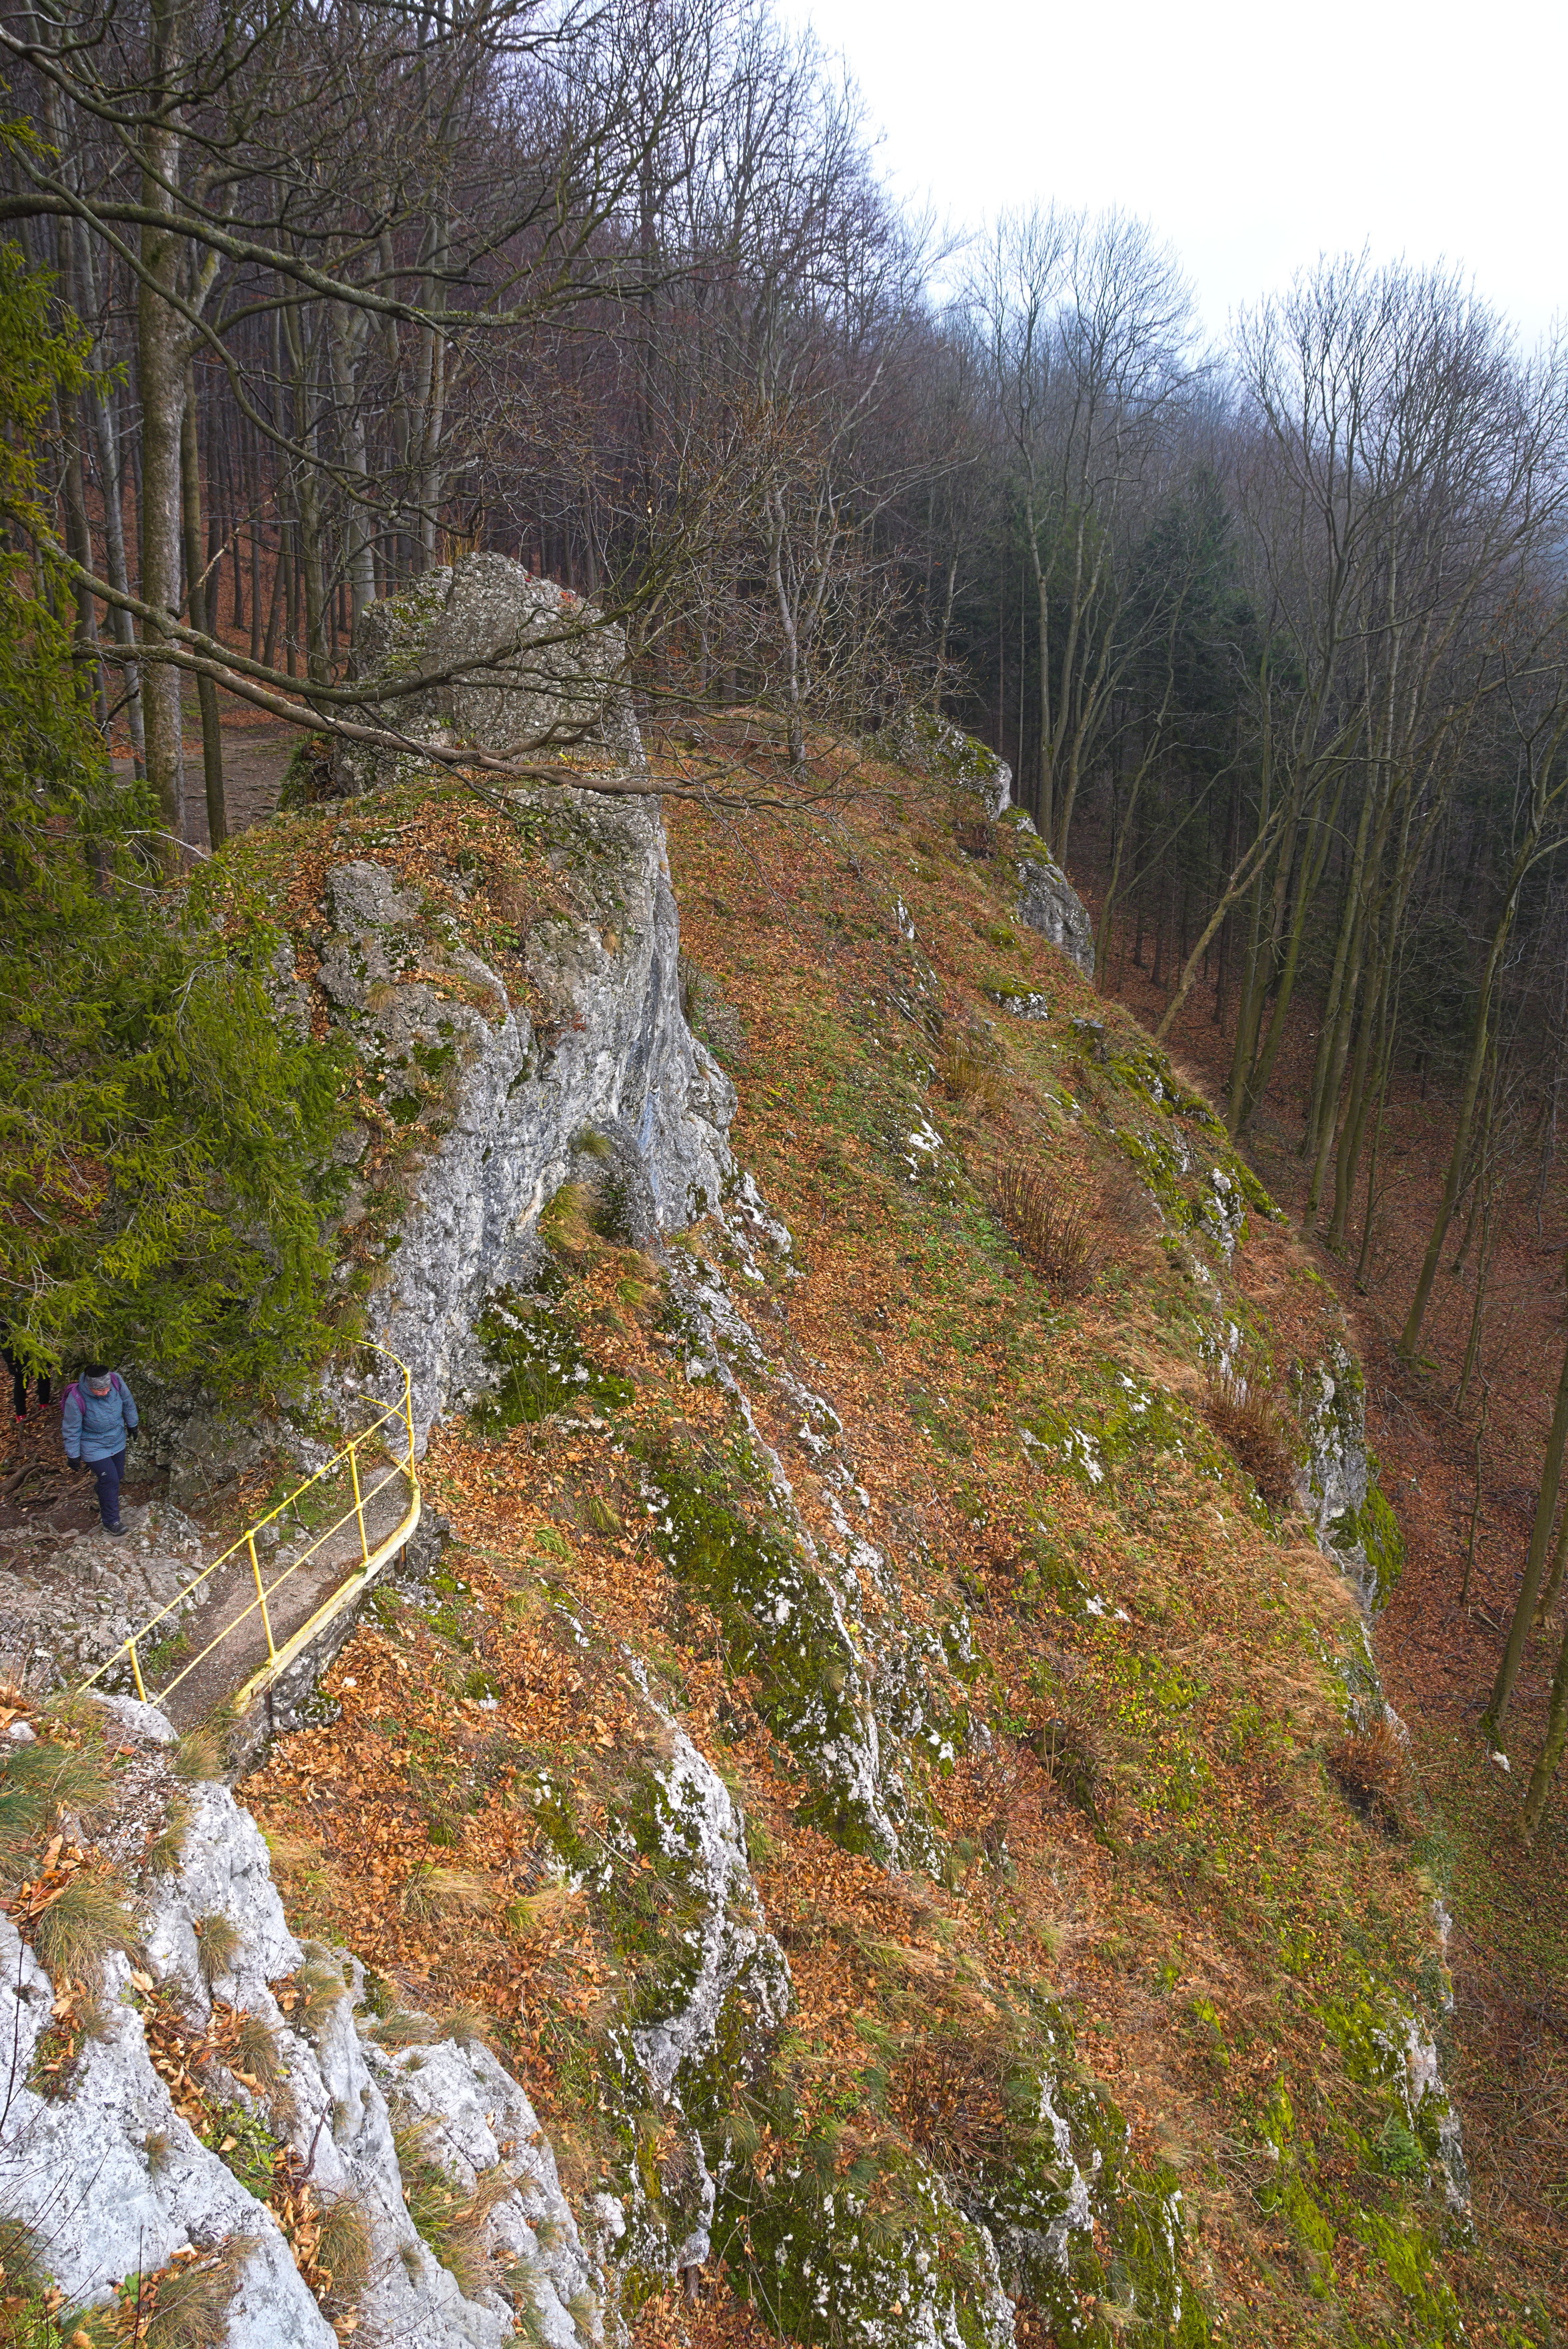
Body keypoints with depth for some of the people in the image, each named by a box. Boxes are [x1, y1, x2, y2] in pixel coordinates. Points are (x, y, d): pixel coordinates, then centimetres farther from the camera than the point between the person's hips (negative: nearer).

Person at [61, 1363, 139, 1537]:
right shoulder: (76, 1399, -34)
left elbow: (127, 1403, -2)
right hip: (94, 1447, -5)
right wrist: (73, 1456, -10)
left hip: (117, 1442, 5)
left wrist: (132, 1423, 12)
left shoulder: (116, 1380, -25)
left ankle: (105, 1504, 48)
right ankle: (111, 1522, 10)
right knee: (110, 1480, -7)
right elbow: (71, 1430, -19)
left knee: (117, 1475, 19)